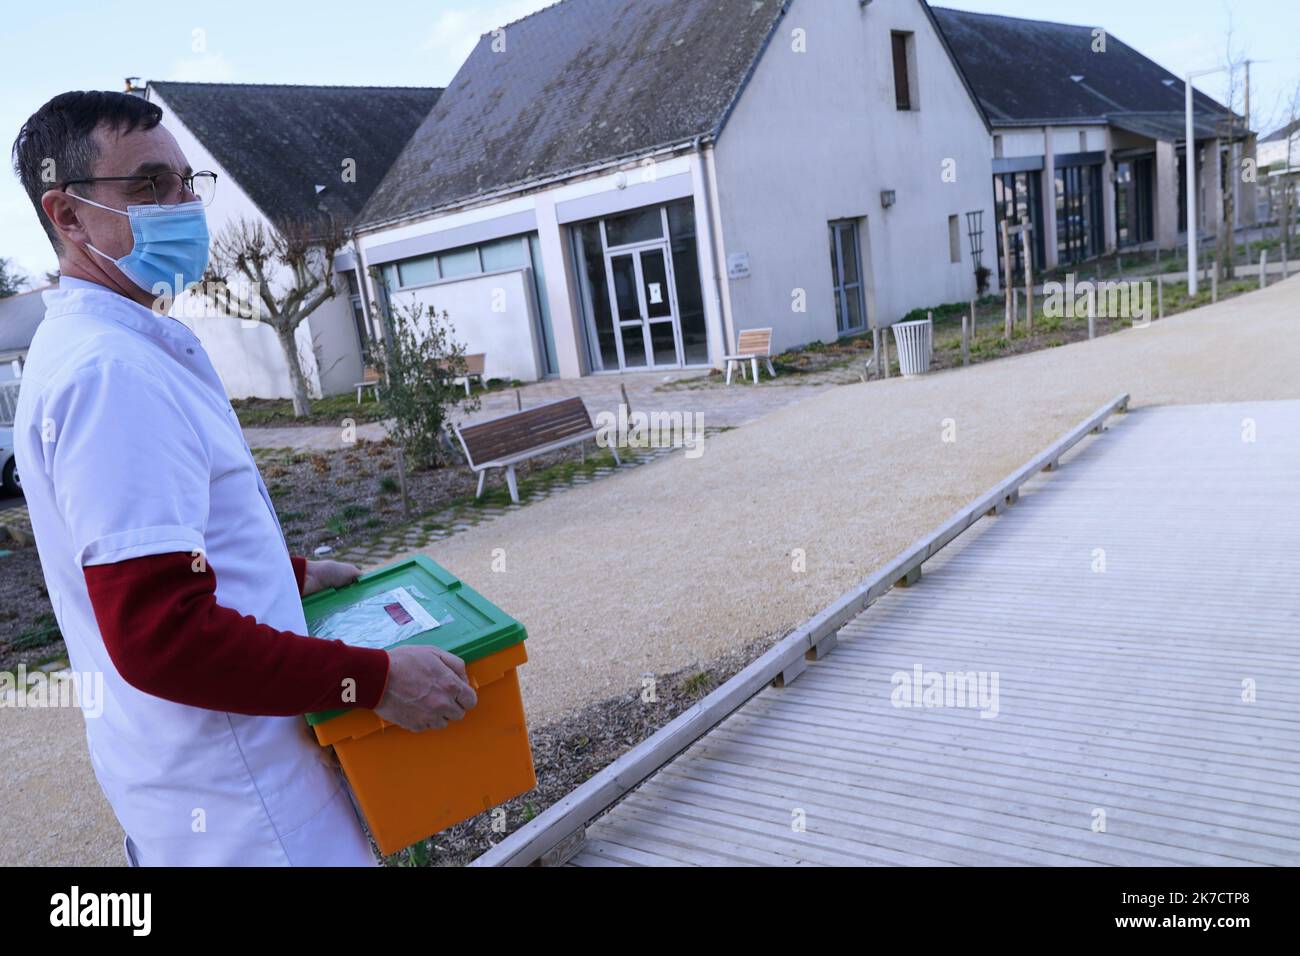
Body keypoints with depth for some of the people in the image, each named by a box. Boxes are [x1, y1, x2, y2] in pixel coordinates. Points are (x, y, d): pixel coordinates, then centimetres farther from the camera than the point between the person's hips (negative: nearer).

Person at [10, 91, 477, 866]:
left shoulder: (89, 345, 11)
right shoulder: (110, 373, -24)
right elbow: (161, 636, -29)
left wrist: (292, 573, 19)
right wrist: (375, 679, -24)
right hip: (230, 802, -10)